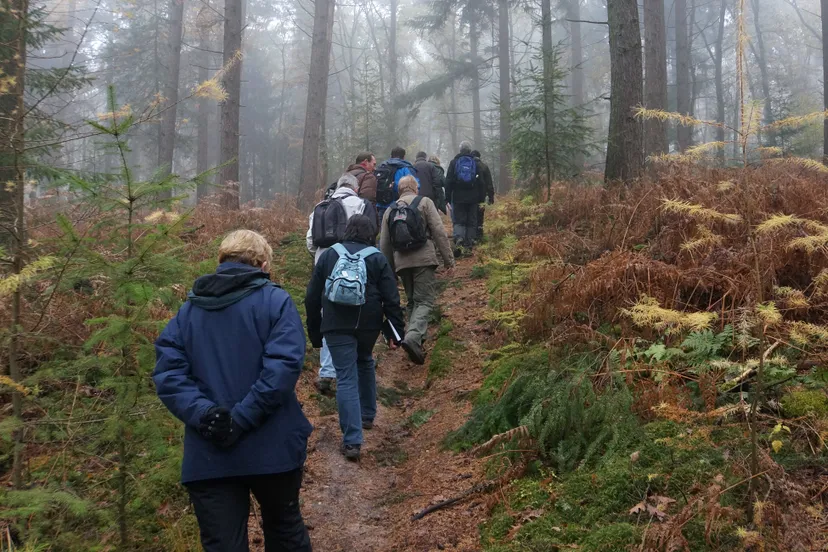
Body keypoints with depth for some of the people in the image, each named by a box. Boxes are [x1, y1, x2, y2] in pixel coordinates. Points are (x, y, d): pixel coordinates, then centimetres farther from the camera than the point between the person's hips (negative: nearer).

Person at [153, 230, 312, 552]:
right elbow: (284, 365, -19)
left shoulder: (188, 310, 8)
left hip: (207, 455, 2)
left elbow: (167, 372, -5)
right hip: (272, 448, -2)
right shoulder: (275, 301, -3)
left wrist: (203, 414, -15)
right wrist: (242, 419, -19)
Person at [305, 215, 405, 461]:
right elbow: (391, 299, -3)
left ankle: (352, 441, -12)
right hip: (368, 324, 1)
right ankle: (367, 416, 41)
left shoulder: (328, 256, 7)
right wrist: (396, 330, 3)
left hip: (336, 326, -1)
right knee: (365, 364, 29)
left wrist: (314, 331, 17)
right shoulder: (377, 259, 2)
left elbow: (312, 298, 9)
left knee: (346, 378, -4)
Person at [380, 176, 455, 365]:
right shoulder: (424, 202, 4)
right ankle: (413, 336, -28)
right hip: (423, 259, -4)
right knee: (425, 301, -7)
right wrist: (448, 258, 0)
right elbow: (439, 232, -4)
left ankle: (417, 341, 14)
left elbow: (384, 245, 19)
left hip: (401, 262, 5)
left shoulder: (390, 210, 17)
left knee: (412, 301, 17)